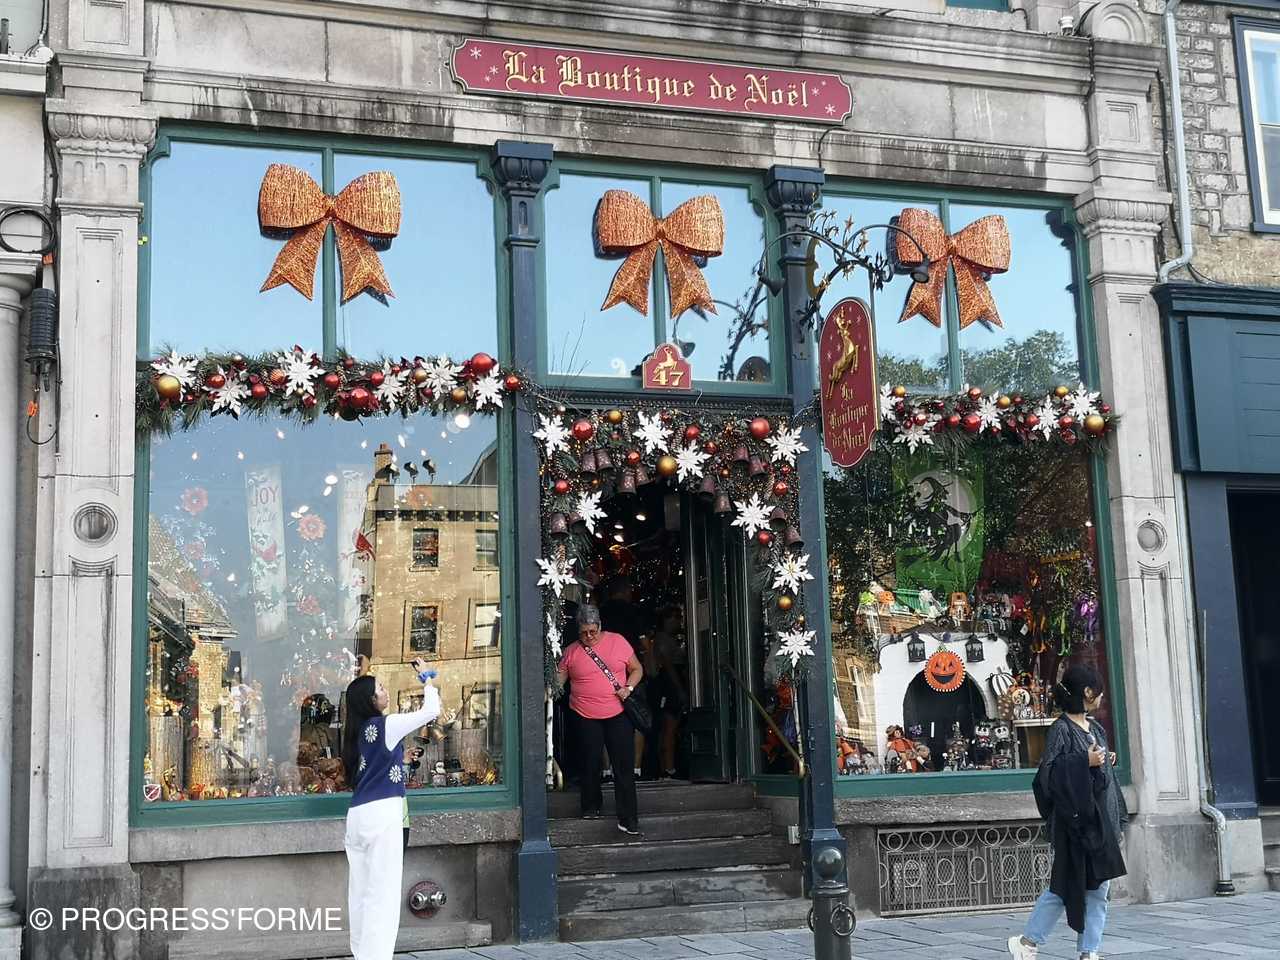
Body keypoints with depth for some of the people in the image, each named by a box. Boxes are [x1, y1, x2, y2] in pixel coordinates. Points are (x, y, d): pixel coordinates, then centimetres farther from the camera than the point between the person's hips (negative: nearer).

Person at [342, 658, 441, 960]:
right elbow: (431, 711, -7)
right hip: (382, 813, -8)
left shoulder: (359, 730, 12)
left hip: (357, 815, 8)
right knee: (383, 892, -6)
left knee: (361, 891, 10)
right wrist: (426, 678, 5)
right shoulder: (386, 726, -10)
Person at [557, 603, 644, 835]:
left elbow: (637, 669, 9)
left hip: (618, 714, -1)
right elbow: (558, 679, 4)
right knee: (591, 764, 8)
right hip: (586, 717, 1)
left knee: (624, 766, -6)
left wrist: (628, 688, -7)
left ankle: (628, 819, -6)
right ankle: (592, 805, 32)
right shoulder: (571, 651, 3)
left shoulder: (617, 641, 3)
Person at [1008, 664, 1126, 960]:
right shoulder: (1062, 729, -12)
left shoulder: (1094, 726, 12)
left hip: (1101, 816, 8)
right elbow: (1048, 771, -19)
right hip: (1075, 818, -8)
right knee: (1066, 885, -1)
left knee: (1099, 887, 7)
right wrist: (1085, 762, -23)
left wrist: (1106, 761, 6)